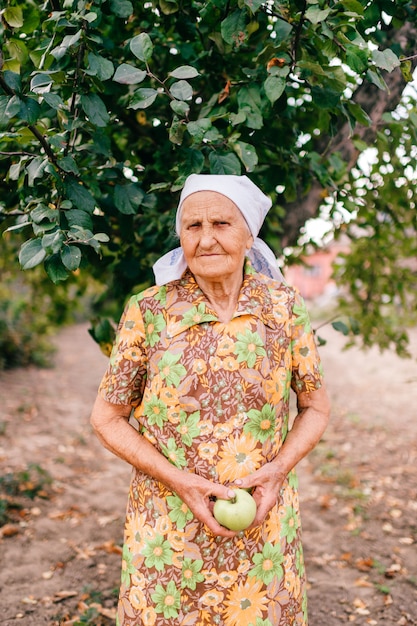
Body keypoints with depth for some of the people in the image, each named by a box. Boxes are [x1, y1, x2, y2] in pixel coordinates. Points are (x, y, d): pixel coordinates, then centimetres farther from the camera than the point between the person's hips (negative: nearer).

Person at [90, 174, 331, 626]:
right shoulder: (148, 312, -8)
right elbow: (106, 418, -3)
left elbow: (315, 407, 5)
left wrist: (280, 468, -12)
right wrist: (180, 481, -14)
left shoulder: (284, 306, -4)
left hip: (264, 527, 1)